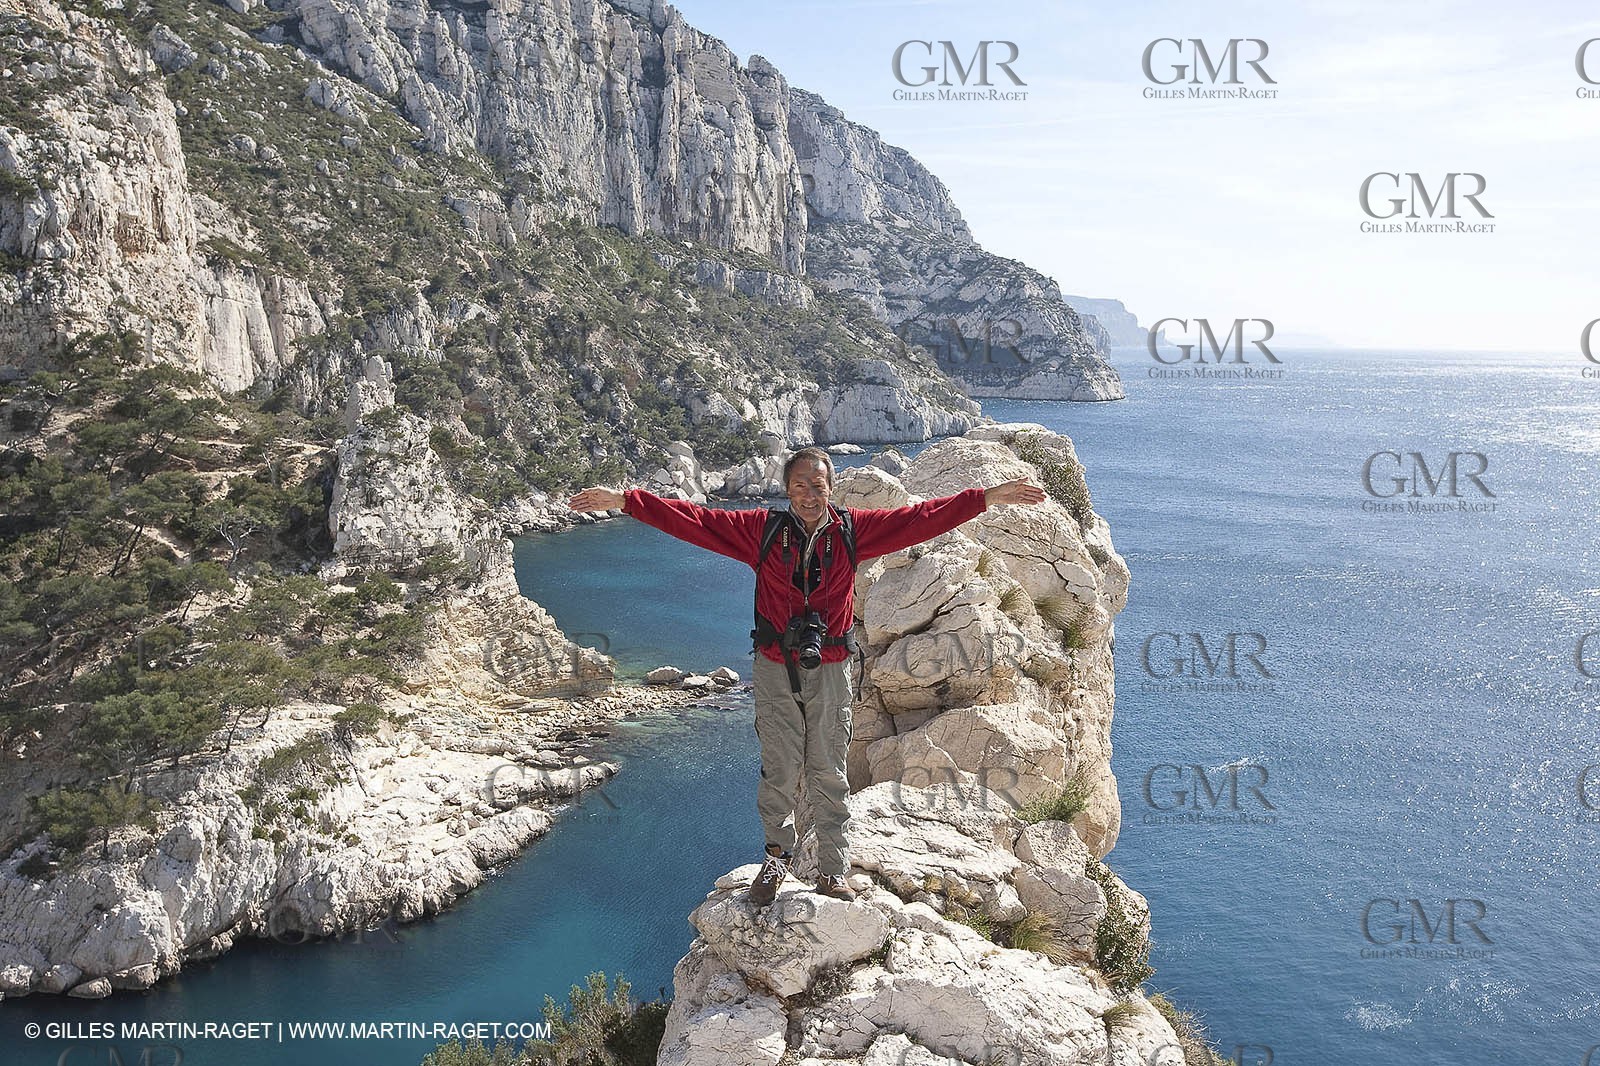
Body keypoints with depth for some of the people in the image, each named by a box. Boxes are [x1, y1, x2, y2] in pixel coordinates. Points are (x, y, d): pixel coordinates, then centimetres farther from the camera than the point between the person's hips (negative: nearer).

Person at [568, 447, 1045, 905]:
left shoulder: (853, 529, 1)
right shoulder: (763, 529, -1)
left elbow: (921, 518, 0)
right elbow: (694, 520, -3)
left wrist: (988, 497, -4)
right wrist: (625, 500, -9)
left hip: (830, 669, 0)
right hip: (774, 667, 0)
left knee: (829, 774, 7)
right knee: (779, 768, 4)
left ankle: (832, 872, 19)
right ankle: (777, 854, 27)